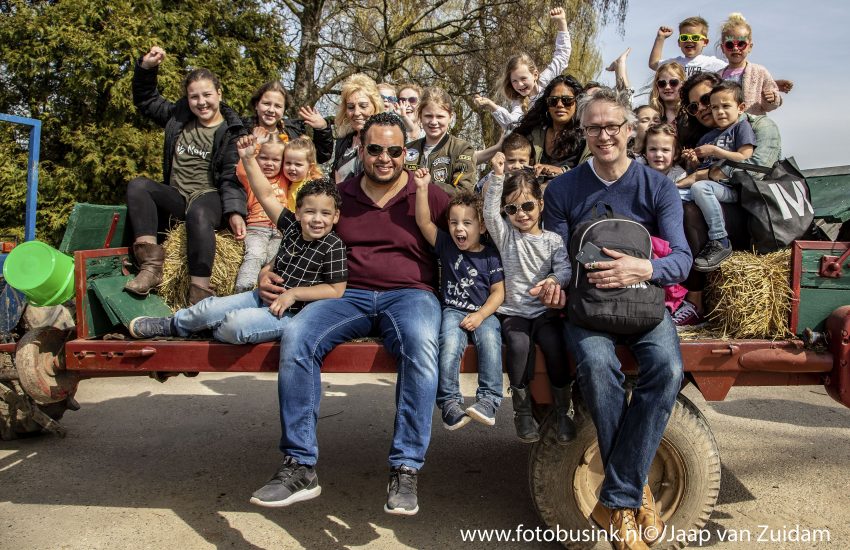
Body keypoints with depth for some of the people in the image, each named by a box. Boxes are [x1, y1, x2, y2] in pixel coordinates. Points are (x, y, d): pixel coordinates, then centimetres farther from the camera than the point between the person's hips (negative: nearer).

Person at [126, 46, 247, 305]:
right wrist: (146, 67, 10)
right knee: (138, 186, -22)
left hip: (209, 196, -6)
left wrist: (235, 211, -26)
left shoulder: (232, 131, -3)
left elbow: (232, 177, -10)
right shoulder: (179, 116, 14)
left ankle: (200, 291, -42)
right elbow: (146, 100, 26)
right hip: (176, 196, 6)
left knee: (198, 215, -40)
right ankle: (151, 266, -32)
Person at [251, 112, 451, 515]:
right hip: (349, 294, 2)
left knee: (421, 345, -37)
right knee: (295, 337, -28)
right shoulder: (339, 195, 16)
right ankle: (299, 466, -20)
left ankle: (406, 469, -27)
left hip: (409, 294, -2)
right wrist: (269, 272, 5)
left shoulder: (431, 197, 9)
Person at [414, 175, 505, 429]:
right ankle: (449, 403, -27)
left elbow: (498, 292, 1)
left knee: (490, 340, -31)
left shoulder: (491, 256, 5)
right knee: (450, 342, -30)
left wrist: (480, 315, -14)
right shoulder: (447, 246, 10)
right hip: (453, 311, 1)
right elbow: (423, 222, 1)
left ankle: (488, 400, -28)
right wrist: (422, 188, -8)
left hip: (484, 313, 0)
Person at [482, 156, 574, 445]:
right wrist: (498, 175, -15)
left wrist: (555, 280, -28)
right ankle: (522, 410, -13)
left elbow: (564, 269, -4)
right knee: (519, 344, -30)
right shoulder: (505, 235, 9)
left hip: (545, 310, 0)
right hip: (514, 311, 0)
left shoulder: (553, 240, 9)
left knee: (554, 345, -27)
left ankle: (563, 411, -9)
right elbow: (489, 211, -6)